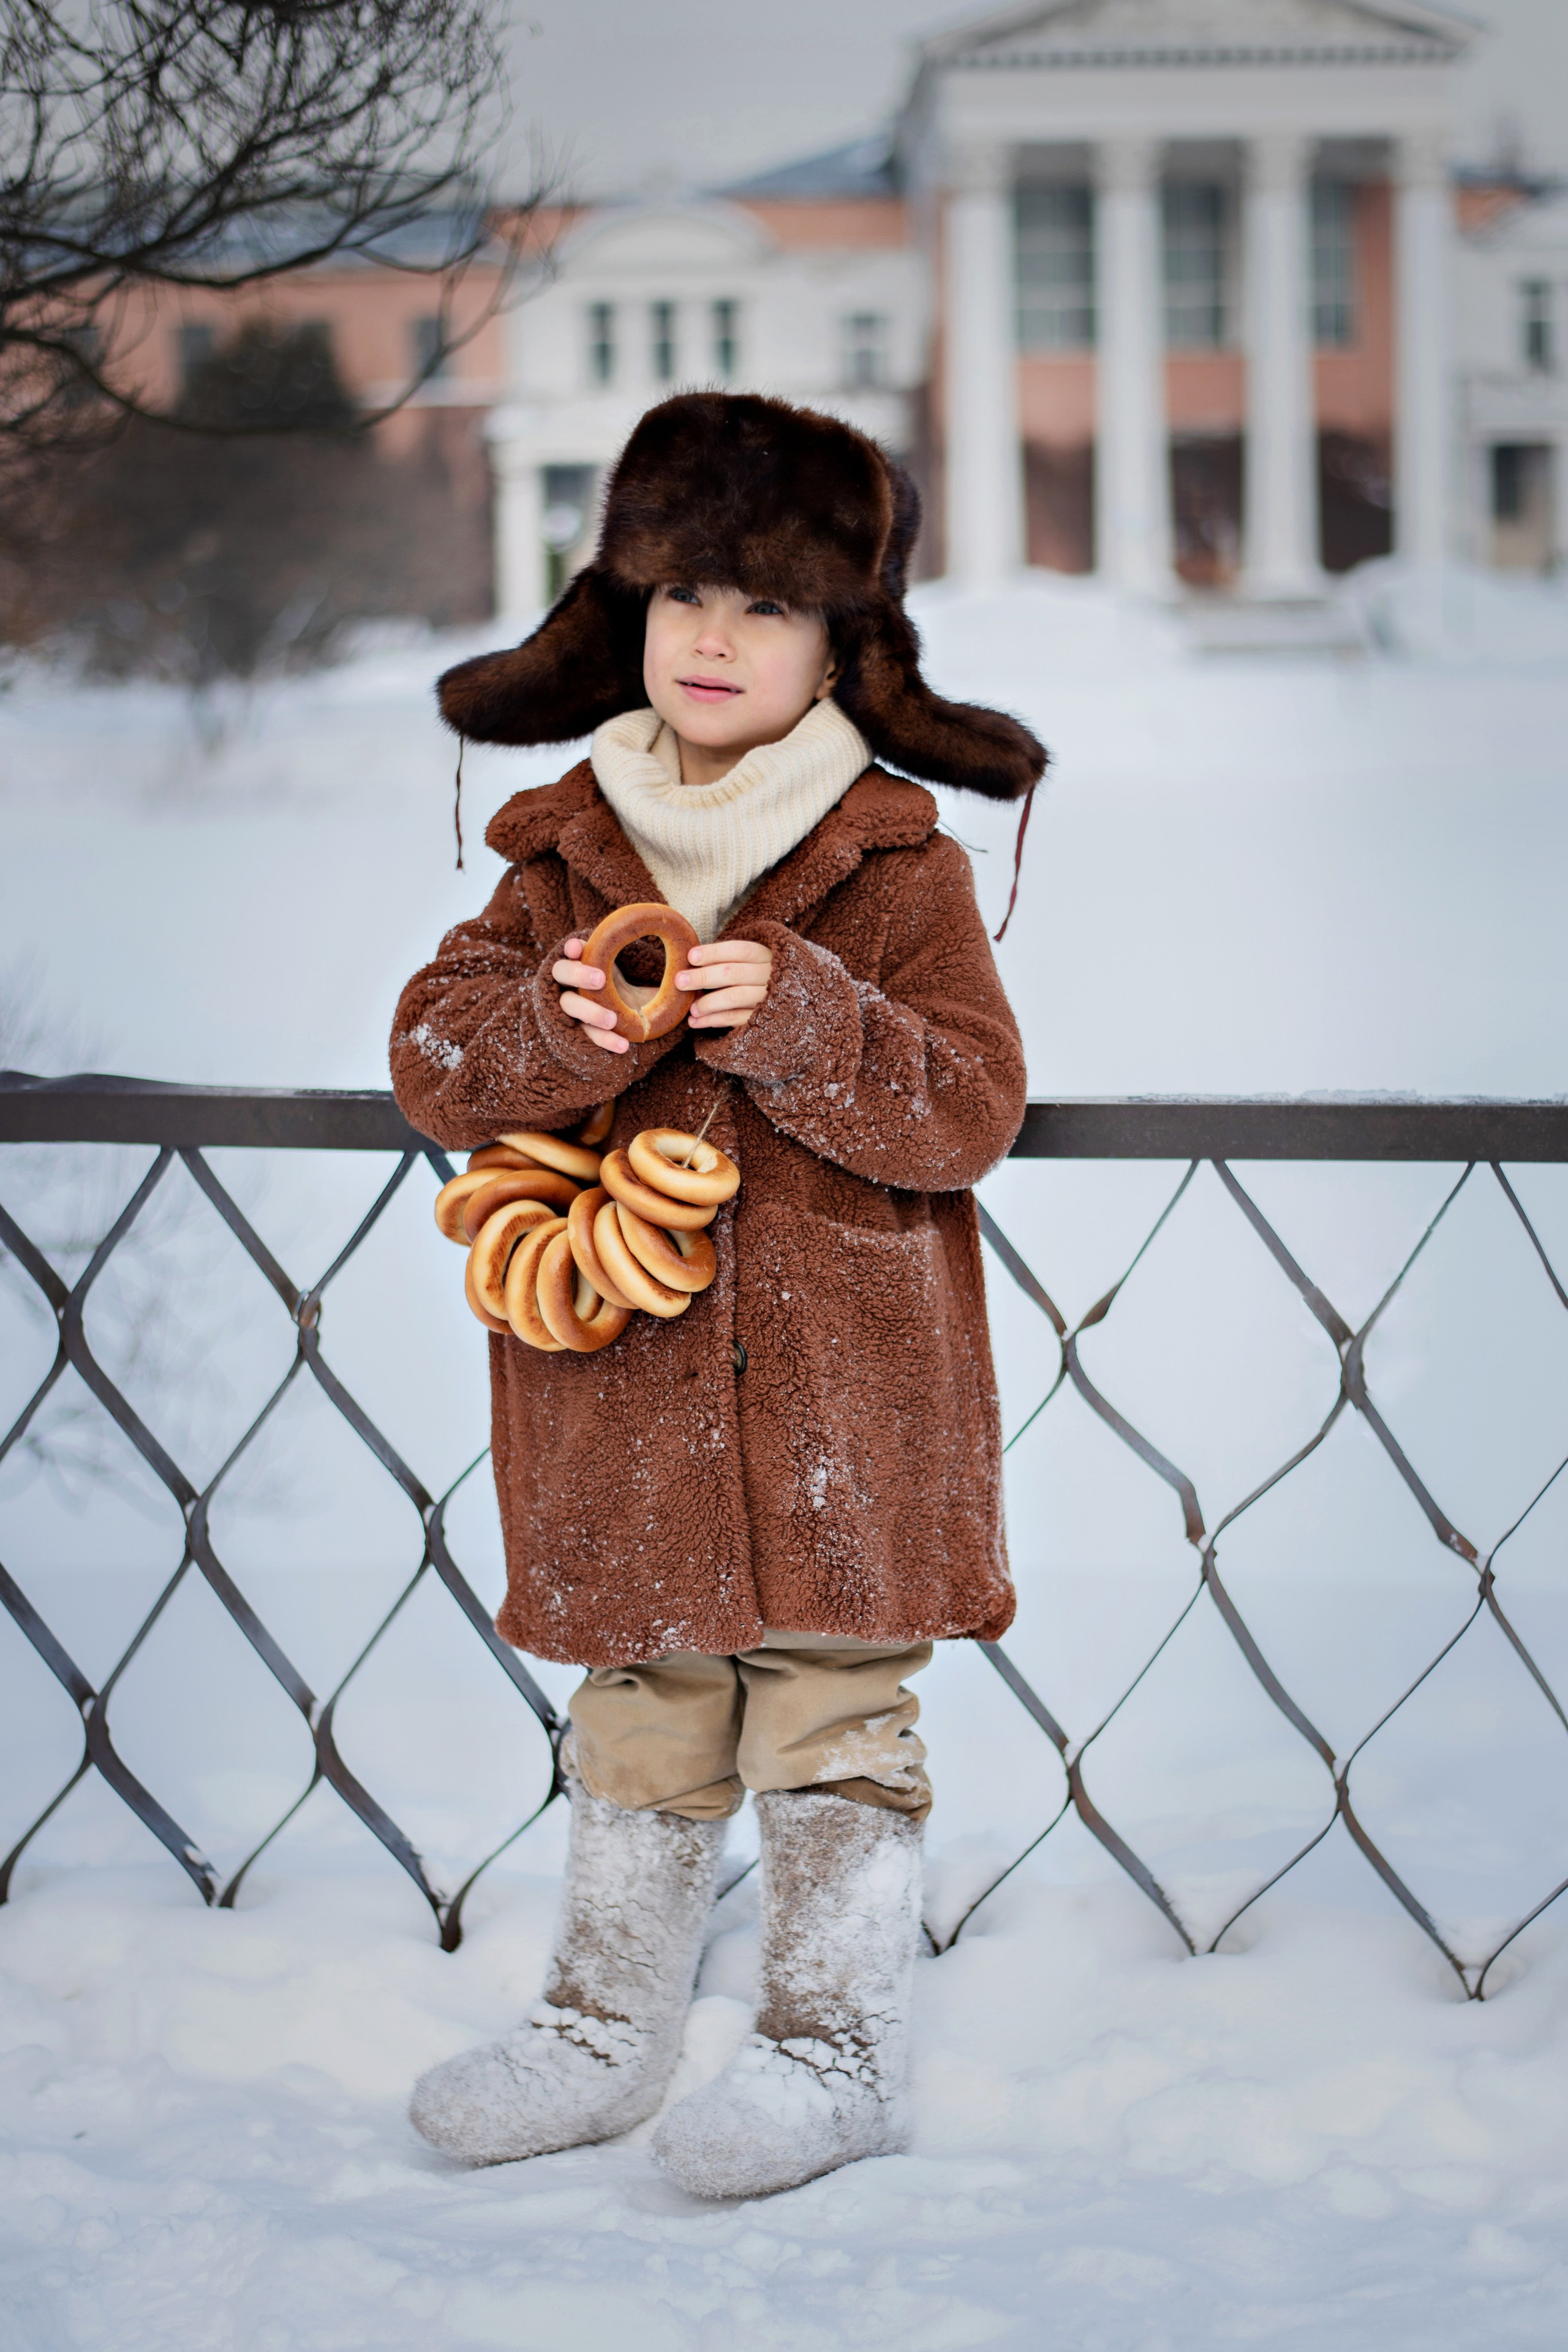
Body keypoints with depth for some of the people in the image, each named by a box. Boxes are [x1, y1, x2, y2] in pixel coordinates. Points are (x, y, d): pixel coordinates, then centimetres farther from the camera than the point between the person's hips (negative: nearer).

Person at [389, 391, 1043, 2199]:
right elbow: (434, 1058, 2)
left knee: (832, 1715, 3)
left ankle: (837, 2050, 17)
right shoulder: (561, 849, 7)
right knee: (637, 1712, 16)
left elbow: (968, 1109, -10)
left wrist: (794, 1019, -24)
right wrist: (562, 1029, -19)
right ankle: (607, 2030, 29)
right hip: (618, 1380, 4)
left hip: (841, 1387, -4)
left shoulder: (894, 862, -4)